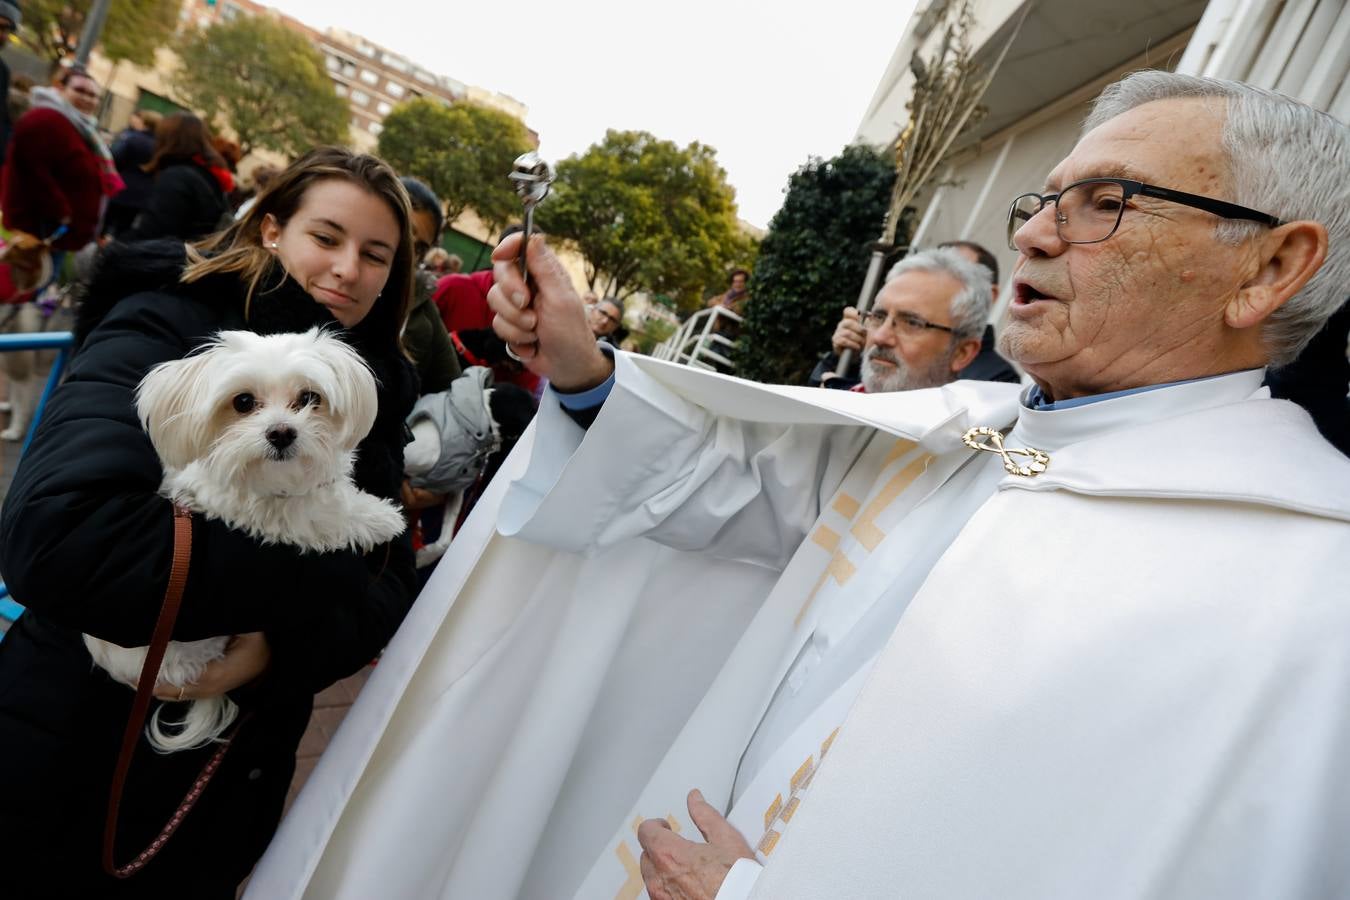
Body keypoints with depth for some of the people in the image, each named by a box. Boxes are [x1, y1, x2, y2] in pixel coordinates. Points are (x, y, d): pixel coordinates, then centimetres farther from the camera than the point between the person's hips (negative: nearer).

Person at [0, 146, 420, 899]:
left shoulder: (378, 387, 0)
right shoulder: (167, 325, -14)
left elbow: (387, 591, -5)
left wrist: (285, 642, -24)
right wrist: (313, 578, -27)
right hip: (64, 761, -4)